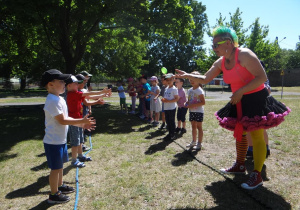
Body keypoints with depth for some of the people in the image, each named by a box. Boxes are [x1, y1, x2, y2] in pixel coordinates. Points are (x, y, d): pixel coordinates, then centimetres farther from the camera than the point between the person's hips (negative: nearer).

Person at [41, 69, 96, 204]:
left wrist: (82, 124, 6)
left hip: (61, 140, 10)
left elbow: (66, 118, 12)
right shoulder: (53, 101, -23)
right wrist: (82, 121, -21)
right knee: (56, 168, 4)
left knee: (60, 165, 23)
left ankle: (60, 186, 41)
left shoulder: (59, 99, 9)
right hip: (54, 142, -10)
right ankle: (54, 195, 20)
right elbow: (62, 120, -25)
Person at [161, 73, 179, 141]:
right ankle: (170, 133, 25)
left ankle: (173, 135, 11)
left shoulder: (174, 89, -10)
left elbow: (177, 99, -14)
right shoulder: (166, 88, 13)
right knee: (167, 121, 13)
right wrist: (163, 99, 0)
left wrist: (168, 101, -21)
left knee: (172, 121, 0)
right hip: (166, 108, 7)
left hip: (172, 108, -7)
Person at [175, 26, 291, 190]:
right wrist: (187, 75, -6)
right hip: (239, 102, 8)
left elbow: (262, 77, -23)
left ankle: (257, 175, 8)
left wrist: (240, 91, -27)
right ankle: (240, 165, 35)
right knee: (239, 133, 17)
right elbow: (205, 79, 8)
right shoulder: (221, 62, 3)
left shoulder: (244, 55, -20)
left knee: (256, 136, -3)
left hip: (256, 100, -8)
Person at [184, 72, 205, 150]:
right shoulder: (190, 90, 9)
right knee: (193, 126, 15)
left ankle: (199, 143, 9)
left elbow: (203, 102, -17)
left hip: (199, 111, -7)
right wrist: (187, 104, -4)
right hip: (192, 111, 7)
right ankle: (194, 141, 27)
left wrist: (194, 105, -24)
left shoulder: (199, 90, -13)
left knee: (199, 127, 0)